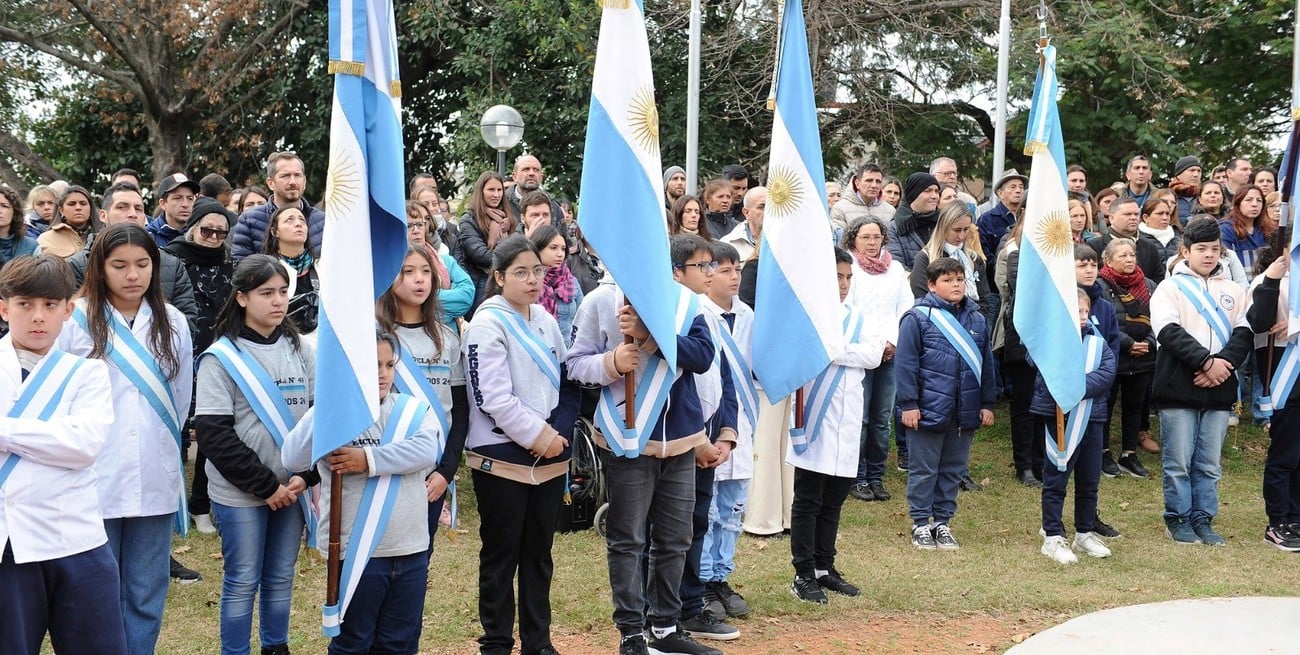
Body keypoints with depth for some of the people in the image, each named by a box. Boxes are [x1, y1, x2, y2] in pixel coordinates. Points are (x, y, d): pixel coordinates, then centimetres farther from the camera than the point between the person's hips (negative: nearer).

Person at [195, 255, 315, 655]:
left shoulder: (301, 351, 5)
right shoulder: (221, 357, -8)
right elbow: (214, 434, -13)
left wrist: (306, 476, -9)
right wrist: (265, 485, -14)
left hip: (291, 490, 4)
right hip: (240, 494, -4)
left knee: (281, 578, 13)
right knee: (242, 581, 4)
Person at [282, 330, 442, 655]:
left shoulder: (414, 409, 4)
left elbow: (427, 450, -14)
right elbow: (291, 459, -19)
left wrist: (370, 459, -20)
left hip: (410, 549, 3)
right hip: (357, 552, -3)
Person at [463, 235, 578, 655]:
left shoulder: (545, 320, 9)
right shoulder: (487, 324, -10)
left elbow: (566, 381, 11)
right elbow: (493, 398, -18)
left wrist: (559, 434, -4)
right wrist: (538, 436, -14)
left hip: (550, 455, 6)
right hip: (502, 458, -6)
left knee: (539, 553, 13)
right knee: (501, 556, 4)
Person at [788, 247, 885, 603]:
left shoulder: (857, 318, 16)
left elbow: (873, 355, 0)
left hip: (847, 423, 6)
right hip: (815, 419, -6)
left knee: (833, 501, 13)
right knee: (808, 501, 0)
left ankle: (824, 568, 23)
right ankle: (803, 574, 6)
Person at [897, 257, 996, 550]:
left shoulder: (977, 319, 9)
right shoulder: (918, 317, -8)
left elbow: (986, 363, 14)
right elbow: (906, 362, -10)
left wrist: (987, 403, 11)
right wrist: (908, 404, -13)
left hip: (964, 412, 5)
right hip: (928, 408, -5)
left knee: (953, 469, 13)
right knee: (923, 469, 4)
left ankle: (942, 521, 24)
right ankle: (920, 523, 16)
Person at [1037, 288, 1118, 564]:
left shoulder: (1098, 343, 7)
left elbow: (1108, 373, -8)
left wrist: (1078, 386, -20)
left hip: (1092, 419, 5)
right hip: (1060, 420, -5)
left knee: (1089, 481, 14)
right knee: (1056, 481, 2)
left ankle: (1084, 533, 28)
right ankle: (1052, 537, 9)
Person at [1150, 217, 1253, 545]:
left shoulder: (1234, 291, 15)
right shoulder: (1170, 287, 3)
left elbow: (1243, 334, 5)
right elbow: (1169, 333, -9)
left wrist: (1223, 364, -12)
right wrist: (1206, 361, -17)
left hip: (1219, 390, 3)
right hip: (1178, 388, -3)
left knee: (1209, 463, 7)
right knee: (1178, 460, 1)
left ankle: (1203, 519, 16)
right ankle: (1178, 518, 12)